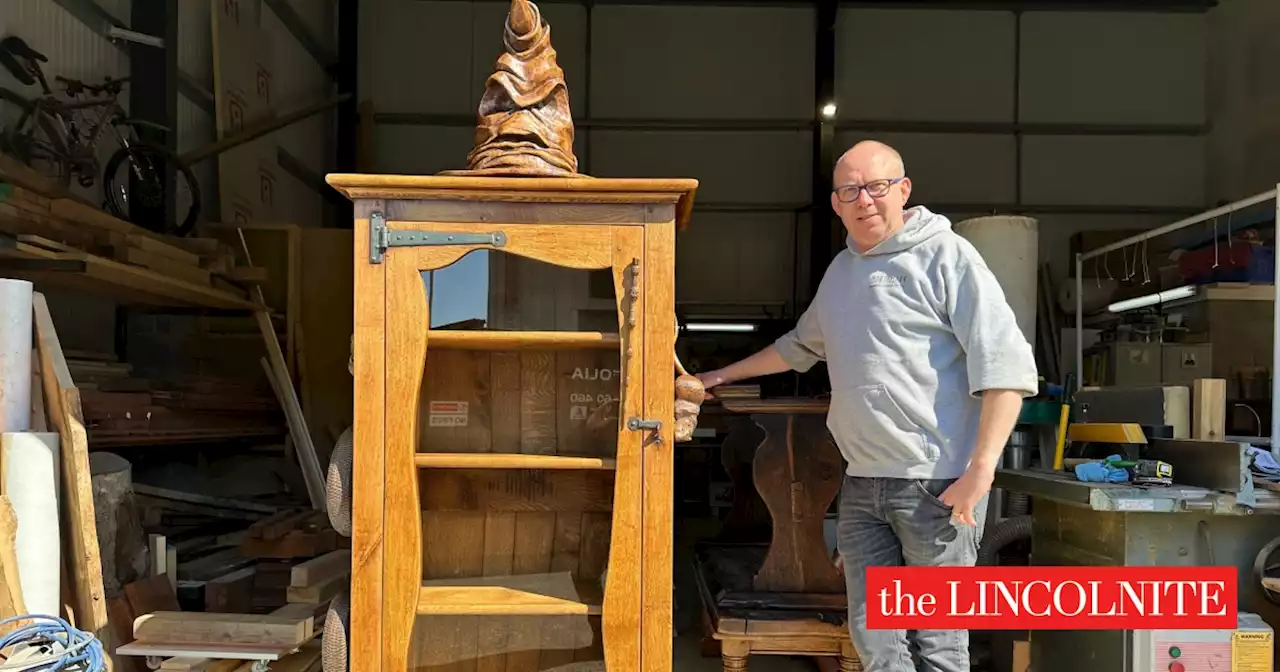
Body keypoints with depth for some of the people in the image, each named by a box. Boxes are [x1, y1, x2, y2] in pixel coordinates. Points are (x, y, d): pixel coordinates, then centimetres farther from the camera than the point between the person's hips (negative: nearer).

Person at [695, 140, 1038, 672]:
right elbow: (801, 346, 34)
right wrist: (725, 375, 36)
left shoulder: (945, 255, -6)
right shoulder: (840, 271, 16)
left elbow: (1005, 366, -12)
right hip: (861, 485, 7)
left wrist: (980, 471, -18)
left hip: (937, 484, -6)